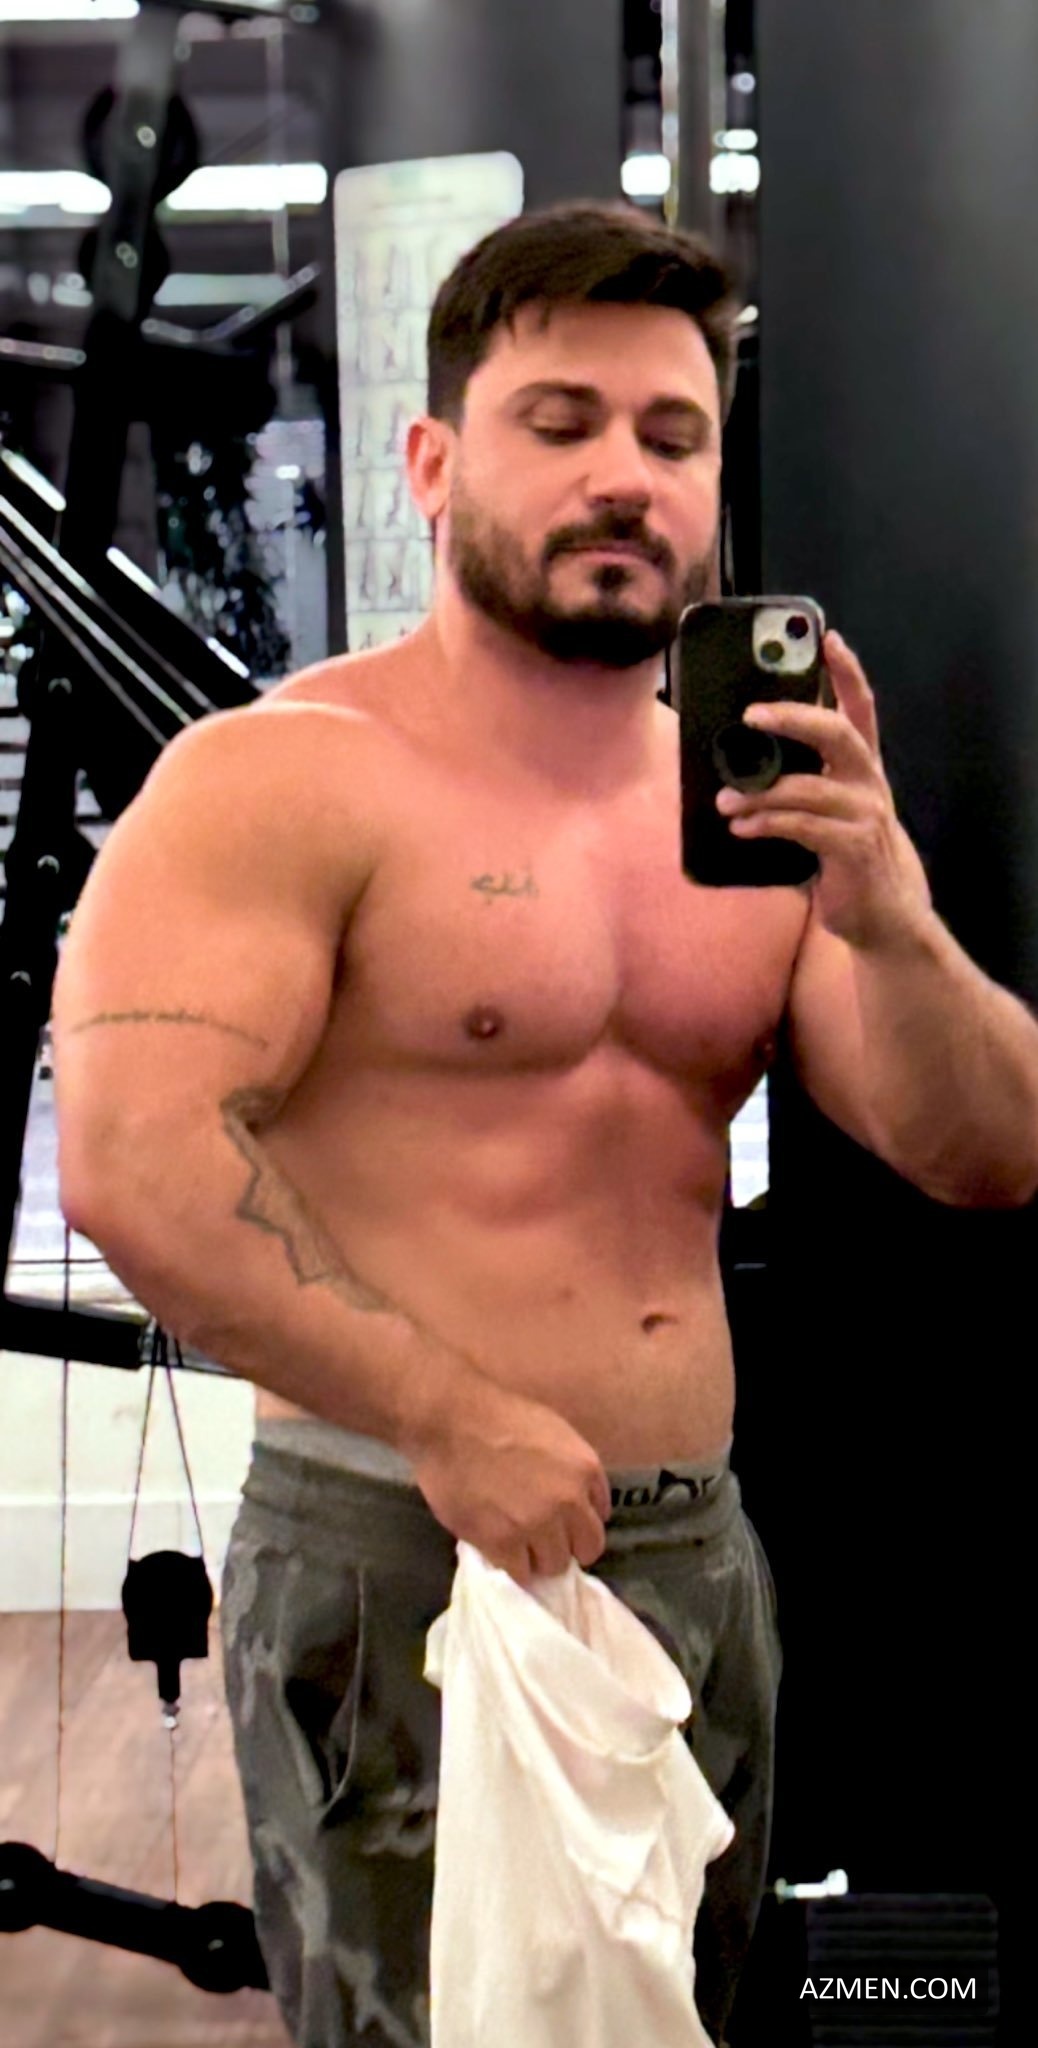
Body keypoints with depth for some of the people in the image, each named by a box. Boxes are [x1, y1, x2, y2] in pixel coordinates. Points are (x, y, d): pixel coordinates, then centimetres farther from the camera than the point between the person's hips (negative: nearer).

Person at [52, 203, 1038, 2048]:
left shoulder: (763, 792, 9)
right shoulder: (283, 778, -9)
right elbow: (129, 1162, -21)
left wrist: (890, 916, -14)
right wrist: (452, 1420, -21)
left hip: (703, 1558, 7)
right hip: (409, 1561, -6)